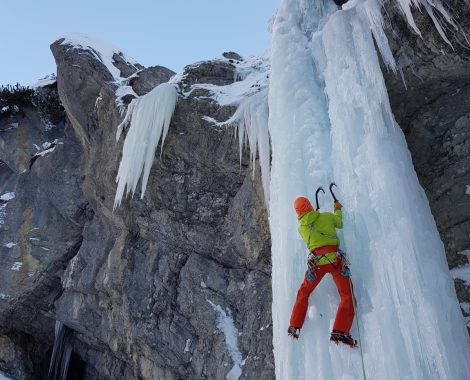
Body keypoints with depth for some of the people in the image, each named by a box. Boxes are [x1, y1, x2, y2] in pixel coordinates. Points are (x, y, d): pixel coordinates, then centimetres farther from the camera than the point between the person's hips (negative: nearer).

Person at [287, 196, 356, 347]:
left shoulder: (301, 228, 12)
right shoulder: (327, 216, 7)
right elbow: (339, 223, 27)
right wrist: (338, 209, 46)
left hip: (316, 262, 2)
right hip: (334, 259, -2)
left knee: (303, 293, 20)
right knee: (347, 295, 3)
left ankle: (294, 327, 20)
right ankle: (339, 331, -11)